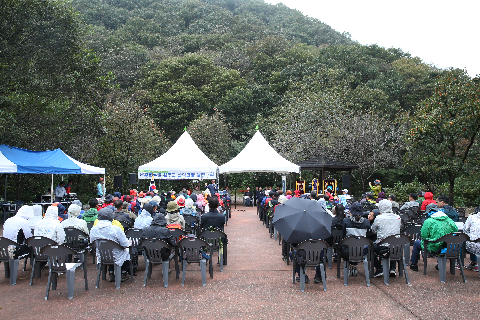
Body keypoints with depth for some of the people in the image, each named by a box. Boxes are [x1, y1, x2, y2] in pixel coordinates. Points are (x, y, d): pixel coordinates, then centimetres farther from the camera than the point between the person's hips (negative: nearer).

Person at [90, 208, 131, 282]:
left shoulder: (93, 230, -12)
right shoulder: (116, 229, -26)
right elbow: (125, 244, -20)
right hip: (116, 258, -4)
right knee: (127, 250, 26)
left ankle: (111, 274, 32)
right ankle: (123, 274, 32)